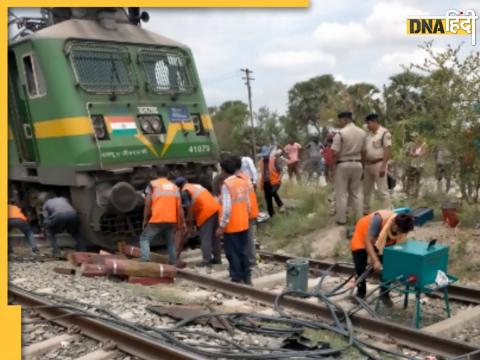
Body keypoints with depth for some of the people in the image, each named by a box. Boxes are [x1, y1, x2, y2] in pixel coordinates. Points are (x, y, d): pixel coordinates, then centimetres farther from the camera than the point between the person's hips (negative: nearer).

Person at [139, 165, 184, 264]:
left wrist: (145, 220, 7)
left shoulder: (152, 185, 5)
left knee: (145, 238, 8)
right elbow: (179, 207, 10)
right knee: (170, 242, 17)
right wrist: (182, 223, 14)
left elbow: (147, 205, -2)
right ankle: (174, 264, 15)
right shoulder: (174, 187, 15)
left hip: (156, 220, -3)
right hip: (171, 220, 4)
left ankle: (145, 261, -7)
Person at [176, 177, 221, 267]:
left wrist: (189, 222, 2)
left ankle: (207, 260, -1)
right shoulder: (197, 186, 26)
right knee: (214, 236, 15)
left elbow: (190, 207, -7)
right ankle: (217, 258, 20)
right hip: (216, 209, 8)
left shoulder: (185, 191, 1)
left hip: (207, 212, -8)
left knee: (205, 238, -2)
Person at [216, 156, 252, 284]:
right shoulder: (243, 182, 5)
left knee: (233, 254, 3)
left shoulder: (227, 184, -16)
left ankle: (237, 279, 7)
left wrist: (221, 226, -15)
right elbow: (248, 204, 10)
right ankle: (247, 277, 22)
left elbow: (227, 208, -21)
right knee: (243, 252, 16)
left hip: (231, 226, -7)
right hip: (243, 224, 7)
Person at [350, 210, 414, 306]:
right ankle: (360, 293, 17)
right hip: (363, 236, -4)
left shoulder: (402, 228, -28)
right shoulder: (379, 219, -43)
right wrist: (375, 261, -47)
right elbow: (368, 242, -40)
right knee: (360, 267, -3)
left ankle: (384, 294, 9)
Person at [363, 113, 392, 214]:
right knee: (366, 190, 15)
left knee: (382, 191, -5)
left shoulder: (385, 133, -10)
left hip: (378, 164, -8)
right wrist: (363, 165, 13)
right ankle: (365, 211, 28)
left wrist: (383, 166, -19)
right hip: (368, 164, 8)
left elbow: (387, 151, -14)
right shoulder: (368, 134, 12)